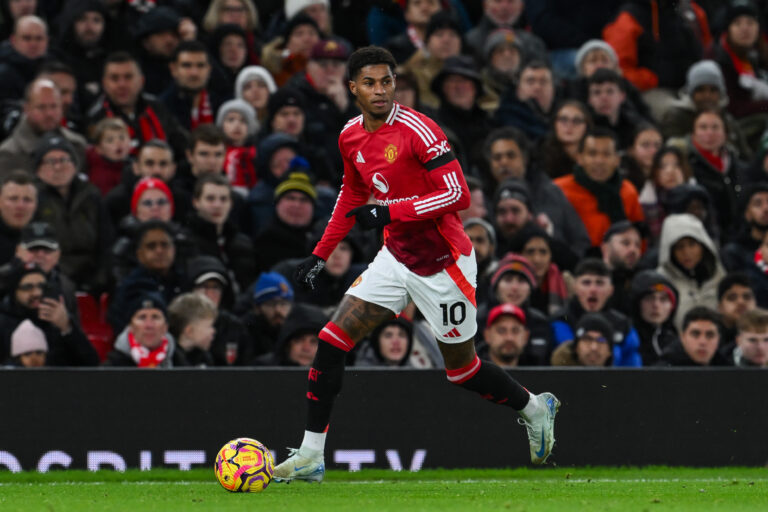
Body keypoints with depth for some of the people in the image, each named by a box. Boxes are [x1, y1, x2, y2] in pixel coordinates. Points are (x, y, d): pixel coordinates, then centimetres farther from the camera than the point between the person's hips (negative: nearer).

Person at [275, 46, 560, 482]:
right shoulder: (351, 137, 3)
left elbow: (458, 193, -25)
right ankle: (310, 457, -5)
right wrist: (321, 254, 17)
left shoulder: (418, 130, -20)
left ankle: (535, 408, 35)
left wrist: (390, 212, -30)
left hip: (443, 263, -6)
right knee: (333, 339, -8)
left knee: (461, 369, 6)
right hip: (396, 258, 6)